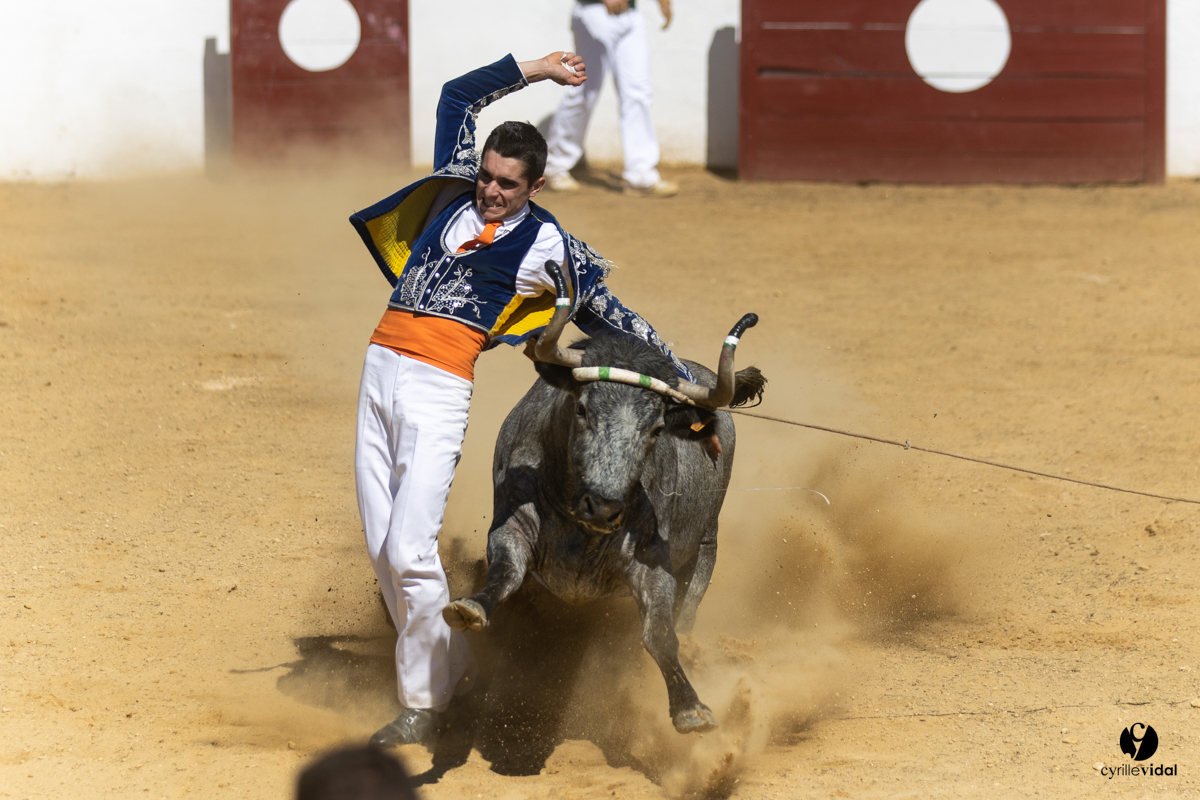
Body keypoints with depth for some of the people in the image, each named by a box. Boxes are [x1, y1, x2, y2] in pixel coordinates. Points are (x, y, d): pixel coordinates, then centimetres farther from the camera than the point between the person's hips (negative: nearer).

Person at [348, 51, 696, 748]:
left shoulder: (550, 246, 4)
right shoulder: (457, 191, 15)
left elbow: (610, 314, 12)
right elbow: (458, 99, 27)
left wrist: (683, 375, 13)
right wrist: (532, 71, 26)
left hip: (441, 391, -5)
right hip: (382, 370, 5)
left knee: (409, 552, -13)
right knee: (384, 552, 4)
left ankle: (424, 704, -2)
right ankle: (455, 672, 18)